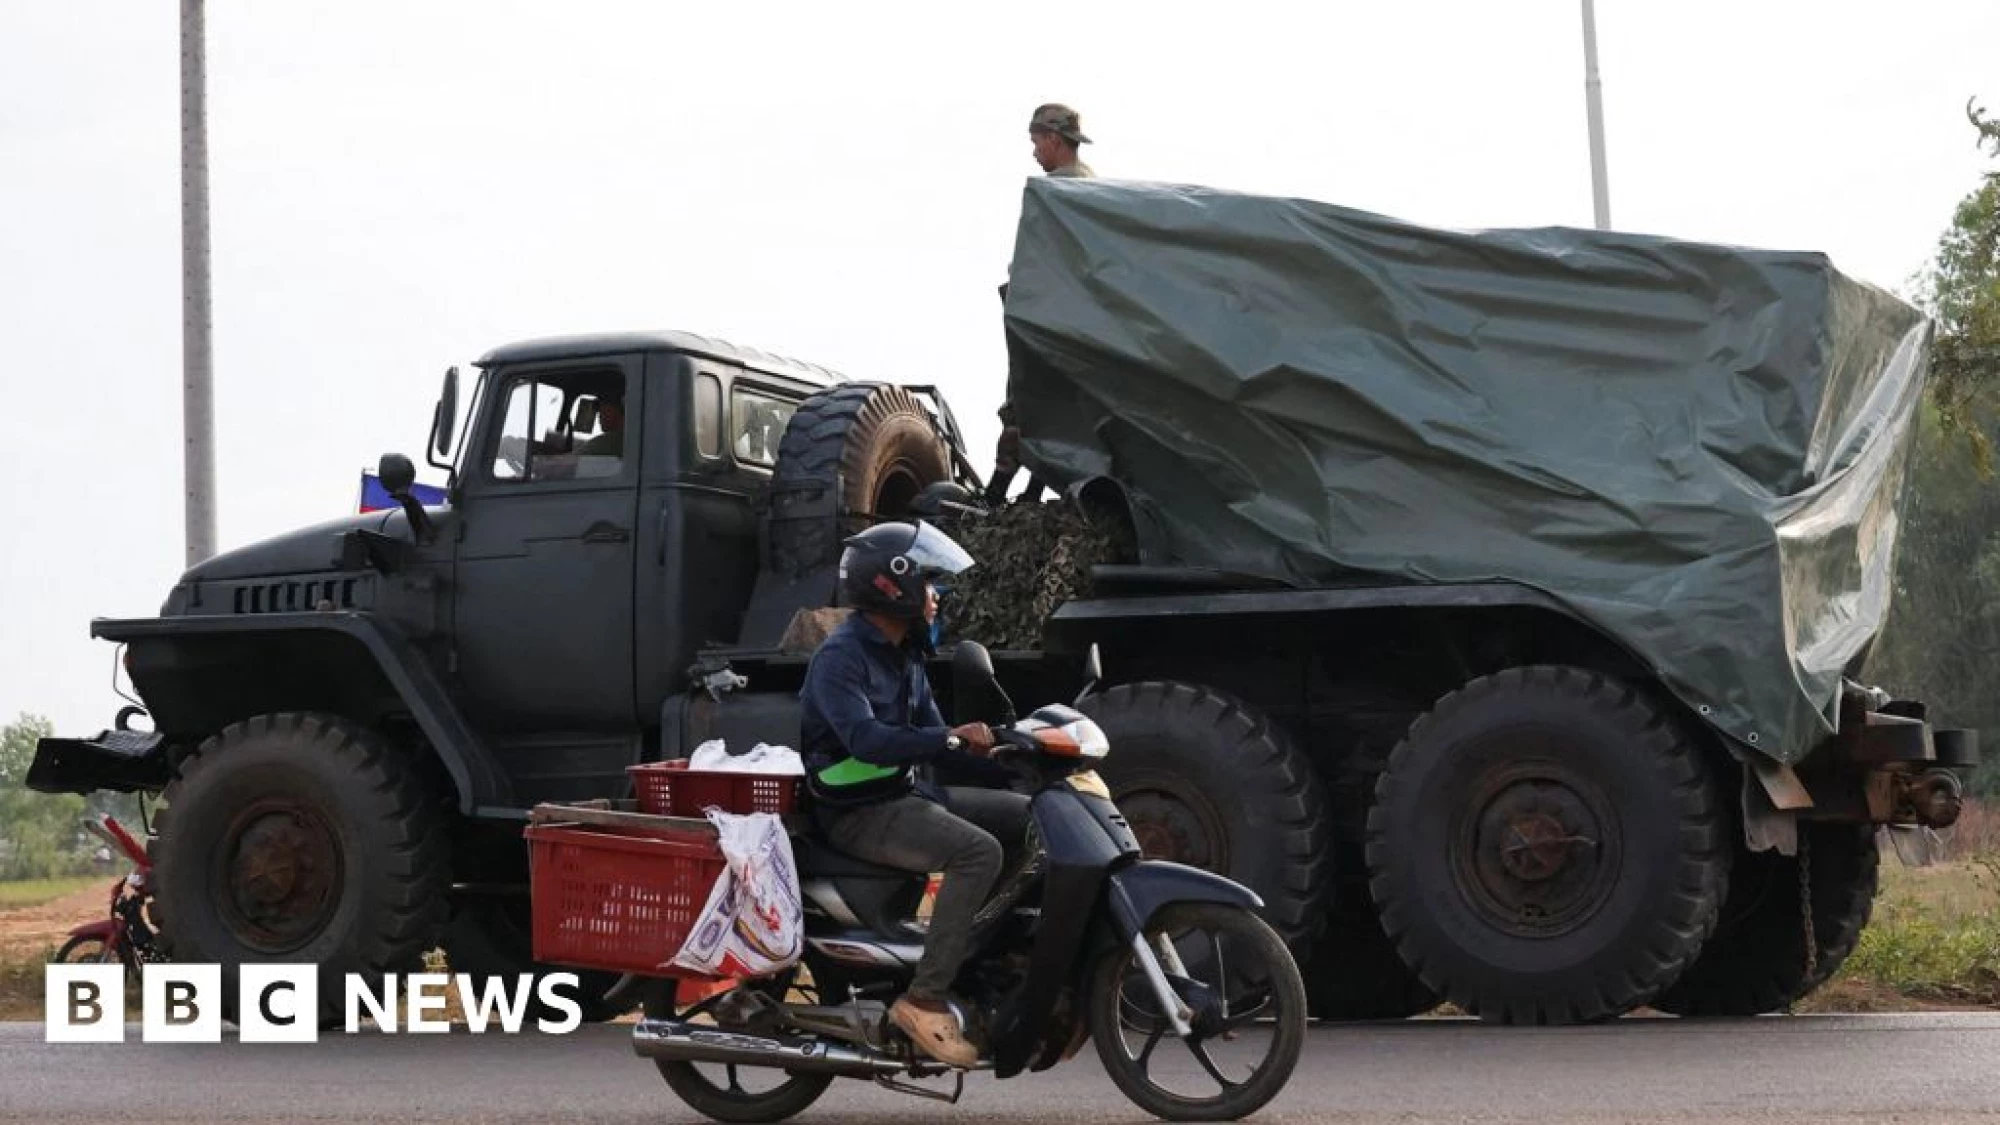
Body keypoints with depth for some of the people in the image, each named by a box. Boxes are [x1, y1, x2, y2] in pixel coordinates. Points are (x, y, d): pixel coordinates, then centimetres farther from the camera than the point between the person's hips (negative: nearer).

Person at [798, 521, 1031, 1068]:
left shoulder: (903, 655, 15)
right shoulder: (840, 657, -16)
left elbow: (930, 732, 19)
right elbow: (865, 739, -31)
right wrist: (952, 738, -39)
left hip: (911, 793, 10)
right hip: (863, 812, -10)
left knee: (1032, 817, 5)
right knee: (978, 851, -31)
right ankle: (925, 999, -30)